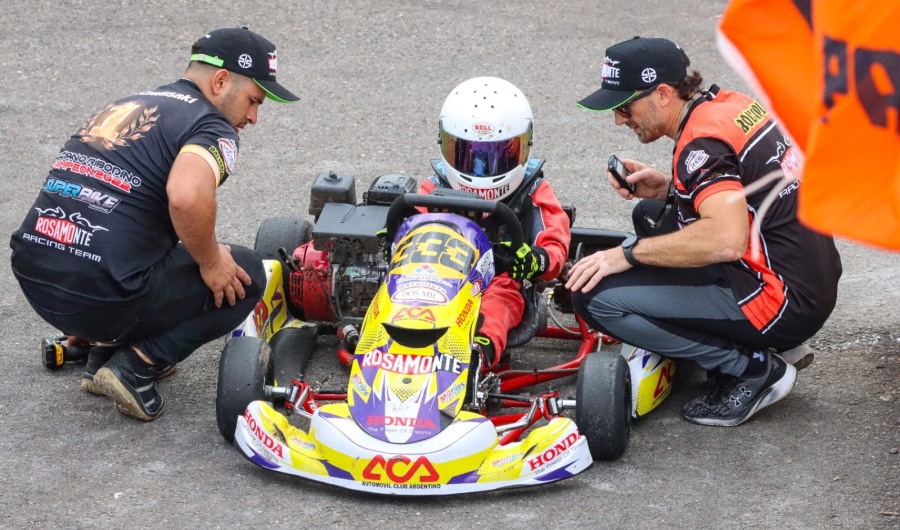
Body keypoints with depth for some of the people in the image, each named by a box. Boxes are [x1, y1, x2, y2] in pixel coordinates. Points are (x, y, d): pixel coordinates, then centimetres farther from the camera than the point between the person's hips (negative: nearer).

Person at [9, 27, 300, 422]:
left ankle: (105, 352, 19)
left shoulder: (121, 109, 22)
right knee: (245, 276, 11)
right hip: (100, 297, -8)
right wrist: (210, 262, -8)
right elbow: (187, 196, -27)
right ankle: (136, 367, -1)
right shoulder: (212, 128, -4)